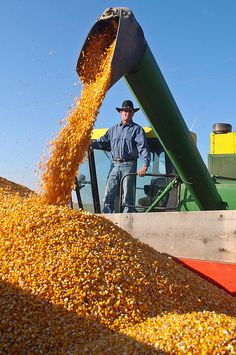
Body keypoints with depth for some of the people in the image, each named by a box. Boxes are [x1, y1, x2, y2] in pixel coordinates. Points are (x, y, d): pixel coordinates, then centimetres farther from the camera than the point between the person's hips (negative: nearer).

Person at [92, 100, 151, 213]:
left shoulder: (137, 129, 6)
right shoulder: (113, 129, 21)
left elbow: (143, 148, -6)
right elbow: (102, 142, 22)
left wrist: (145, 165, -21)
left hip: (129, 166, -4)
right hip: (115, 165, 4)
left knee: (127, 198, -2)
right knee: (108, 196, 2)